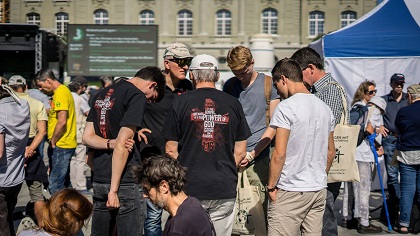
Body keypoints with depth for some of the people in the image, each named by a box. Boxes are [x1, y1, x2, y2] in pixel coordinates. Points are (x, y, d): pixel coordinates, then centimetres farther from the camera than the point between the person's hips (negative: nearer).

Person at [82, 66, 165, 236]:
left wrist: (110, 144, -6)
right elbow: (122, 146, -18)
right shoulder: (138, 97, -11)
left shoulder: (102, 94, 14)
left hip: (99, 180, 8)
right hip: (124, 183, -8)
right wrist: (114, 190, -17)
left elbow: (87, 137, 11)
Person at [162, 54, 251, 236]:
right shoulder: (233, 103, 5)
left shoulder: (181, 102, -1)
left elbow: (171, 150, 1)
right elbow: (240, 152, 7)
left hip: (190, 186, -2)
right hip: (225, 187, 2)